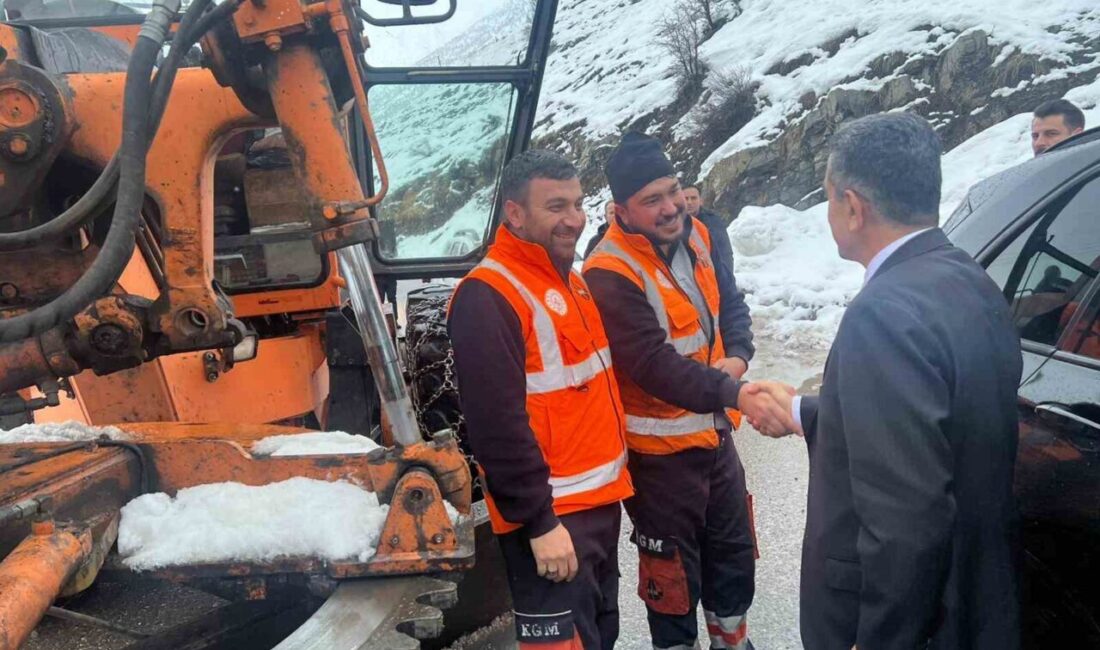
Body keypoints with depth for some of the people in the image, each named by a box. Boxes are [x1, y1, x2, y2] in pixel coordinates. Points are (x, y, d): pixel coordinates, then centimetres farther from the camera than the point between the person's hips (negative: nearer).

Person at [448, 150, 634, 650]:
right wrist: (538, 521, -21)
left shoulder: (570, 281, 12)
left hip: (600, 503, 9)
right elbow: (496, 424, -23)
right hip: (552, 516, -9)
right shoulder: (488, 297, -18)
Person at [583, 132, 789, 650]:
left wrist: (737, 356, -9)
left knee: (734, 554, 24)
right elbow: (654, 365, -31)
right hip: (659, 450, -7)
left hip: (714, 432, 8)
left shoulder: (695, 235, -1)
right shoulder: (610, 276, -25)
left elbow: (730, 304, 11)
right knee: (673, 574, 8)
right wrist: (735, 395, -40)